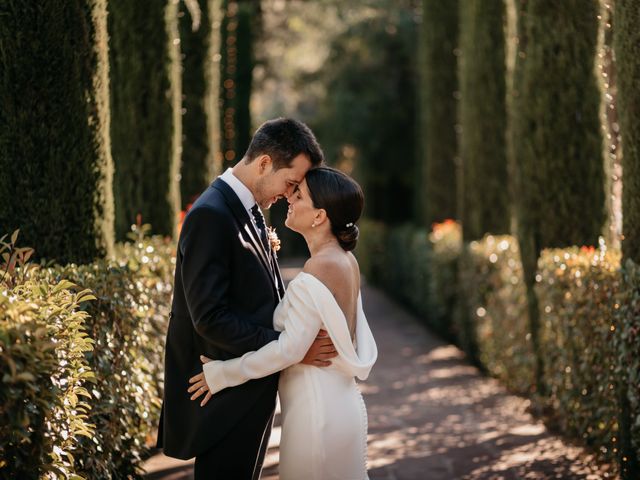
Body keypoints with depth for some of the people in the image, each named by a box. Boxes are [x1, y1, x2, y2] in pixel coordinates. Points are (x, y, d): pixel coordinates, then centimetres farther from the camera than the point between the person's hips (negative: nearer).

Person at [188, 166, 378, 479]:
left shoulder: (318, 271, -22)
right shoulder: (345, 261, 5)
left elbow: (290, 348, -22)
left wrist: (223, 373, -15)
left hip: (317, 410, -9)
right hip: (342, 402, 9)